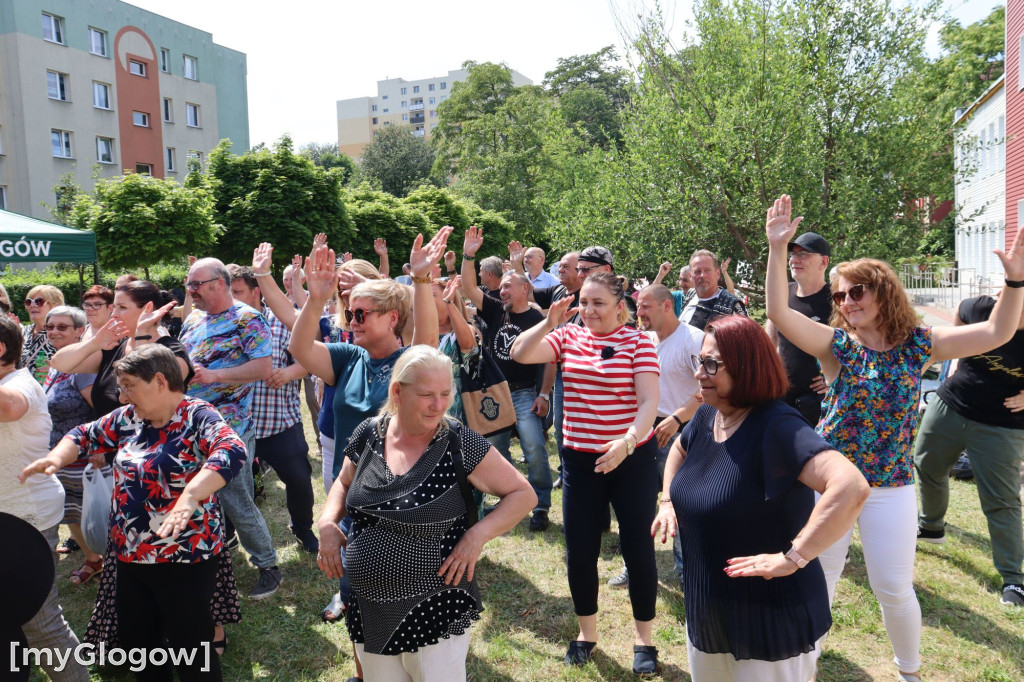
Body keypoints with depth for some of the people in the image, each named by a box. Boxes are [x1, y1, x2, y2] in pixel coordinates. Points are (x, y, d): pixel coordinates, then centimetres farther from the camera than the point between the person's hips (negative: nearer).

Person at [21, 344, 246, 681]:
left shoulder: (198, 417, -19)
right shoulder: (127, 418, 5)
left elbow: (233, 452, -36)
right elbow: (86, 435, 18)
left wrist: (190, 495, -49)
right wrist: (56, 458, -3)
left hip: (184, 558, -7)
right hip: (131, 555, 7)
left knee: (190, 647, 5)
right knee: (136, 641, 22)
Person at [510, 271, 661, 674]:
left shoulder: (638, 342, -7)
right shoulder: (568, 337, 2)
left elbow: (649, 402, -16)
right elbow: (519, 354, -10)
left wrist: (627, 441, -31)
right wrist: (550, 323, -19)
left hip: (632, 457, -3)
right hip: (580, 459, 3)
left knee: (638, 550, 5)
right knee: (579, 552, 9)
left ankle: (644, 640, 26)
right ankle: (587, 633, 32)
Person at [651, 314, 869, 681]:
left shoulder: (776, 426, -26)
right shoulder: (707, 416, -1)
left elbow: (851, 487, -39)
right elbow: (679, 449, 22)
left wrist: (792, 558, -34)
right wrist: (668, 500, 9)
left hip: (771, 621, -8)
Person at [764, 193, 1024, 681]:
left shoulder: (919, 345, 0)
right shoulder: (836, 344, -6)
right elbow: (778, 313, -20)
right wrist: (777, 248, -28)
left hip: (891, 487, 1)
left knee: (894, 589, 9)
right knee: (817, 582, 9)